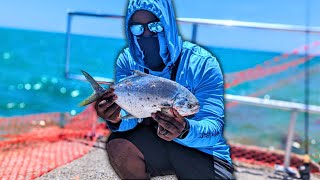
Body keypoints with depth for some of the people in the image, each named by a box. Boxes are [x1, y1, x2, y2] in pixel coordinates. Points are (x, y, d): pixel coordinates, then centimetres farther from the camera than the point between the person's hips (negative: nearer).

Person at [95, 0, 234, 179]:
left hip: (202, 152, -2)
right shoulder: (127, 61, -9)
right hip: (152, 141, 2)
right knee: (117, 145, -23)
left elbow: (214, 128, -26)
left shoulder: (203, 64, -21)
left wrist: (185, 130, -48)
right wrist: (117, 119, -39)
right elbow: (129, 117, -14)